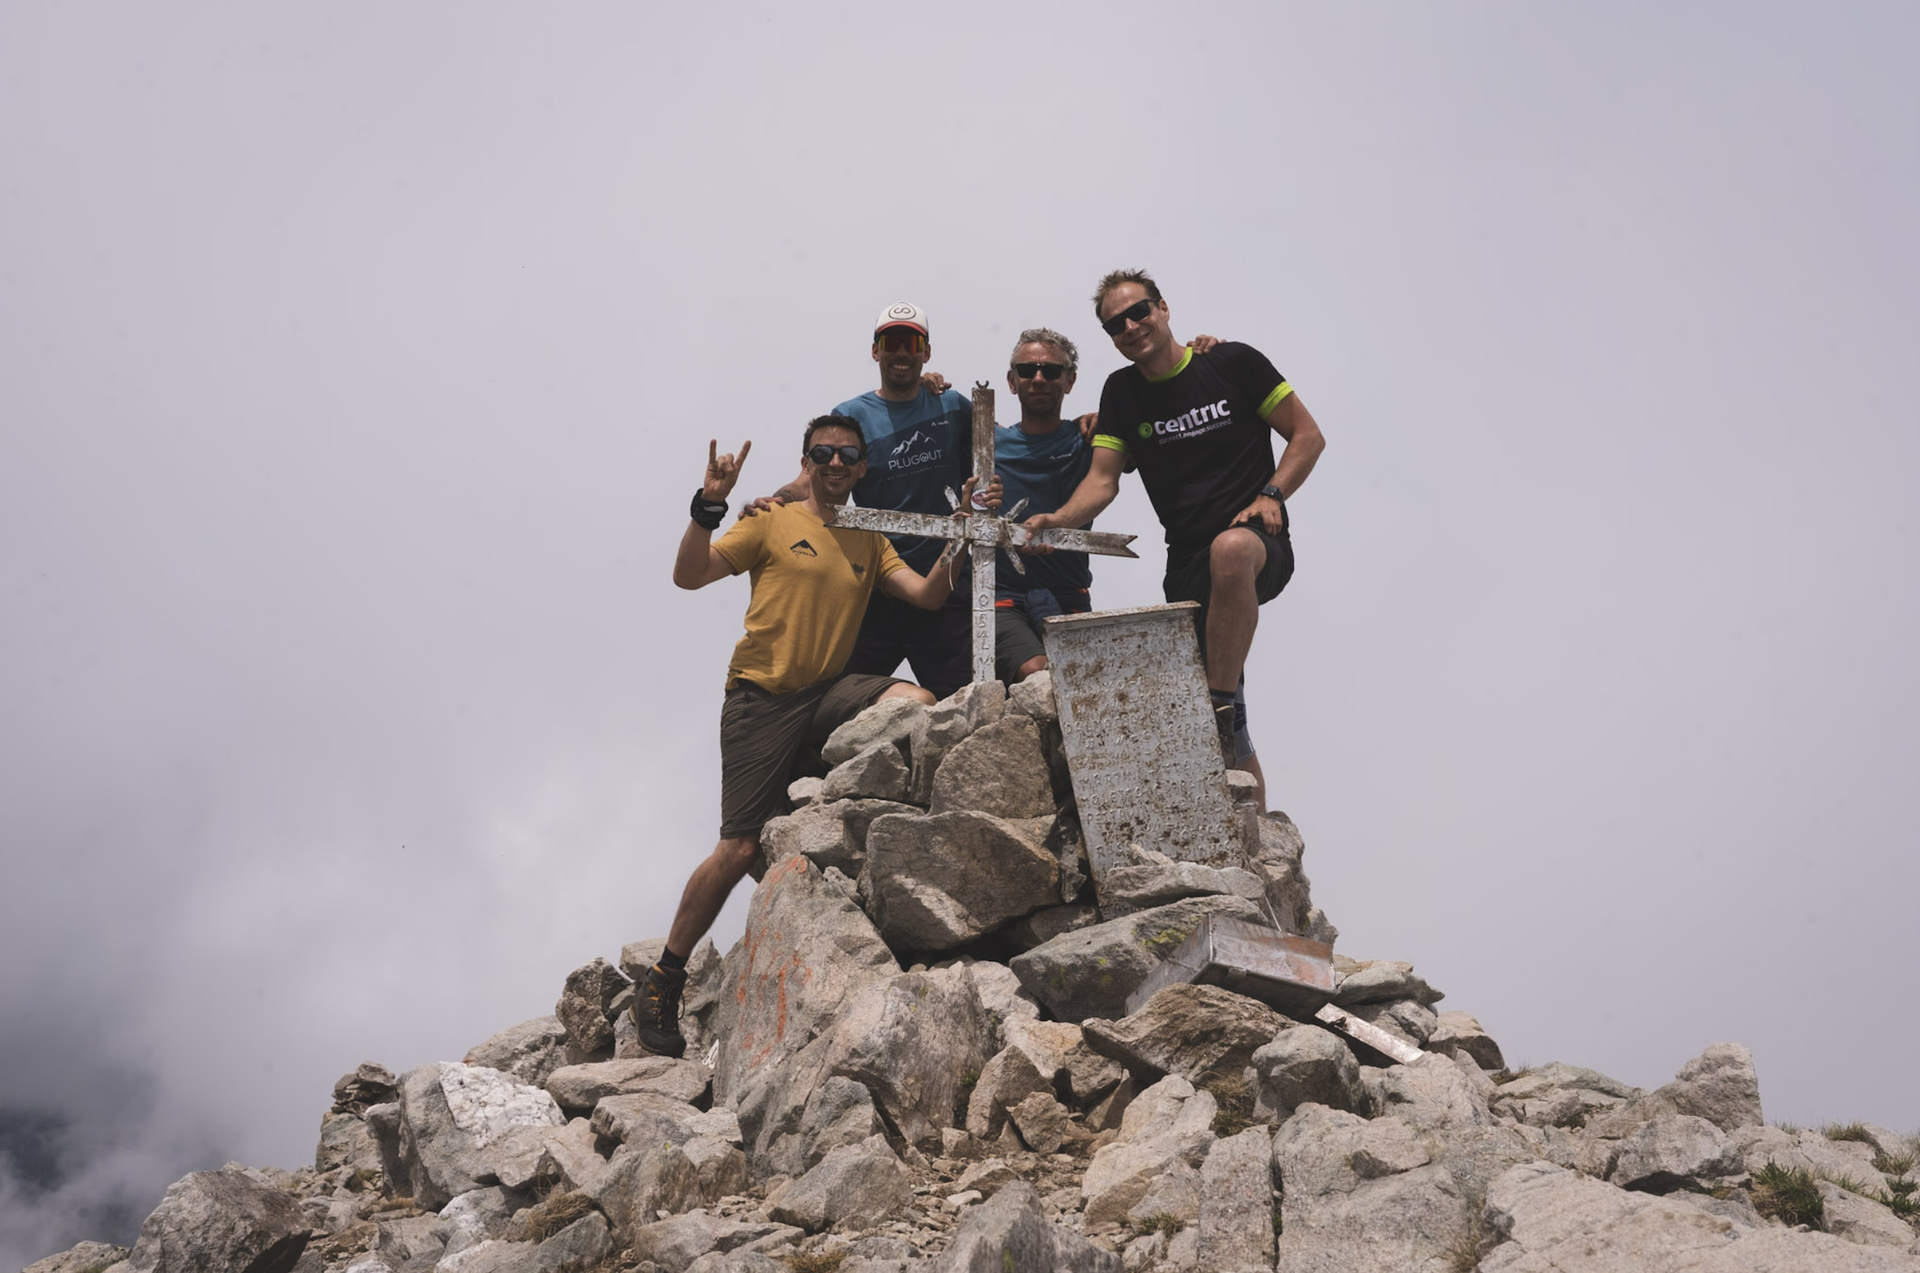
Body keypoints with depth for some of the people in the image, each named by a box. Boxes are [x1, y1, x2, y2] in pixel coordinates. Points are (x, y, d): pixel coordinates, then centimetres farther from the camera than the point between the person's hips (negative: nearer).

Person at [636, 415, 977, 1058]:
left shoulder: (870, 543, 18)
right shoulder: (773, 522, 4)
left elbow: (927, 595, 7)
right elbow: (688, 575, -6)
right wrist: (708, 507, -20)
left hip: (829, 690, 4)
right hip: (762, 696, -4)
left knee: (916, 703, -28)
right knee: (742, 848, -10)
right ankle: (661, 980, 5)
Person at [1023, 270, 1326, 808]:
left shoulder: (1232, 362, 0)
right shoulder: (1122, 392, 11)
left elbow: (1307, 435, 4)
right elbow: (1102, 481, 2)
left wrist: (1270, 494, -11)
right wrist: (1058, 520, -18)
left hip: (1259, 543, -4)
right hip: (1187, 560, 4)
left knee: (1230, 549, -42)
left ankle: (1223, 706, -31)